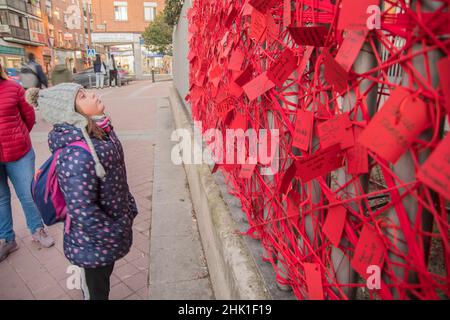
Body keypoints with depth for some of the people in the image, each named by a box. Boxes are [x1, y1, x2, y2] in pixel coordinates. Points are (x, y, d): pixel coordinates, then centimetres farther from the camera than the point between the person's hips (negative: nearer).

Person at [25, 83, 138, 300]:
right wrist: (117, 236, -18)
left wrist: (129, 208, 11)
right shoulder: (77, 155, -32)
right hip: (94, 243, -7)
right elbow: (82, 211, -30)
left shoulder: (99, 131, -4)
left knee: (102, 279, 29)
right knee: (96, 291, 18)